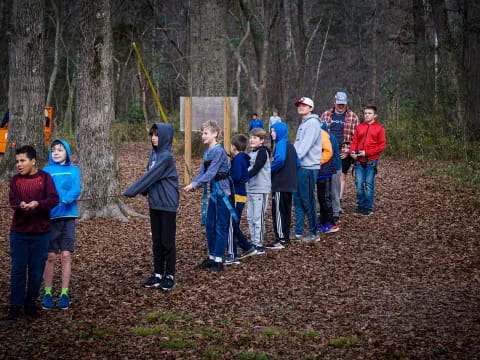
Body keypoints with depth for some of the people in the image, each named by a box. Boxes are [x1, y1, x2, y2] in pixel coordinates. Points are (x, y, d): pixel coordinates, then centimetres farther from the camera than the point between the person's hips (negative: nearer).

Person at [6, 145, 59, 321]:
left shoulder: (45, 177, -3)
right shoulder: (15, 179, 4)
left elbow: (54, 199, -13)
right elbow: (13, 201, -9)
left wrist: (37, 204, -31)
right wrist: (21, 205, -32)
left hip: (40, 232, -1)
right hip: (19, 232, 1)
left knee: (36, 270, 6)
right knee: (18, 269, 3)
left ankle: (31, 304, 19)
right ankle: (15, 305, 13)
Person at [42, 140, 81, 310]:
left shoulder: (74, 170, 7)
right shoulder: (46, 171, 6)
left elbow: (76, 190, -7)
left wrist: (64, 200, -25)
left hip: (68, 217, 1)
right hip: (50, 217, 0)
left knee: (66, 256, 1)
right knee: (50, 256, 2)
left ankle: (65, 294, 7)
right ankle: (47, 293, 10)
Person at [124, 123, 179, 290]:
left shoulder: (166, 157, -16)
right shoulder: (154, 154, 9)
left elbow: (150, 176, -19)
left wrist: (131, 191, -16)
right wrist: (144, 191, -6)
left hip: (167, 204, -8)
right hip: (154, 204, 8)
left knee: (167, 242, 0)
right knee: (157, 242, 12)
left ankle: (169, 276, 9)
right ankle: (158, 274, 19)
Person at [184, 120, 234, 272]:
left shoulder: (219, 151, -16)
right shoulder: (207, 153, 10)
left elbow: (211, 172, -23)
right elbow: (203, 172, 9)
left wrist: (195, 184, -26)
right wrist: (192, 184, -7)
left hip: (222, 191, -9)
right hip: (213, 191, 9)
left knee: (221, 226, -3)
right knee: (209, 225, 12)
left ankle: (219, 260, 1)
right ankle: (212, 257, 22)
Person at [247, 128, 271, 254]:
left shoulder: (262, 152, -10)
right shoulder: (251, 153, 15)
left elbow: (255, 169, -19)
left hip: (260, 190, -9)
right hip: (250, 189, 9)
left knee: (258, 217, -7)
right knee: (250, 217, 11)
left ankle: (259, 245, -3)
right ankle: (254, 243, 19)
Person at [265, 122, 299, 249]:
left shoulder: (281, 144, -14)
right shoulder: (290, 145, 14)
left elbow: (279, 160, -31)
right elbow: (297, 163, 18)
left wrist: (270, 169, -16)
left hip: (280, 185, -9)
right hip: (289, 185, 9)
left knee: (278, 211, -5)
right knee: (286, 211, 14)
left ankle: (280, 240, -5)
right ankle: (286, 237, 19)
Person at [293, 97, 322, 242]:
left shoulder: (312, 123, -10)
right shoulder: (303, 124, 20)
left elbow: (306, 145, -19)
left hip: (308, 167, -10)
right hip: (299, 166, 10)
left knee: (308, 200, -5)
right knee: (298, 200, 11)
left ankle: (314, 233, 2)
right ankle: (298, 231, 17)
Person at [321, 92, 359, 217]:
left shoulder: (353, 117, 5)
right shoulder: (326, 115, 9)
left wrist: (348, 151, -6)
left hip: (344, 153, 0)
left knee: (341, 177, 3)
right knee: (334, 177, -5)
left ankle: (336, 205, 9)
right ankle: (336, 207, -1)